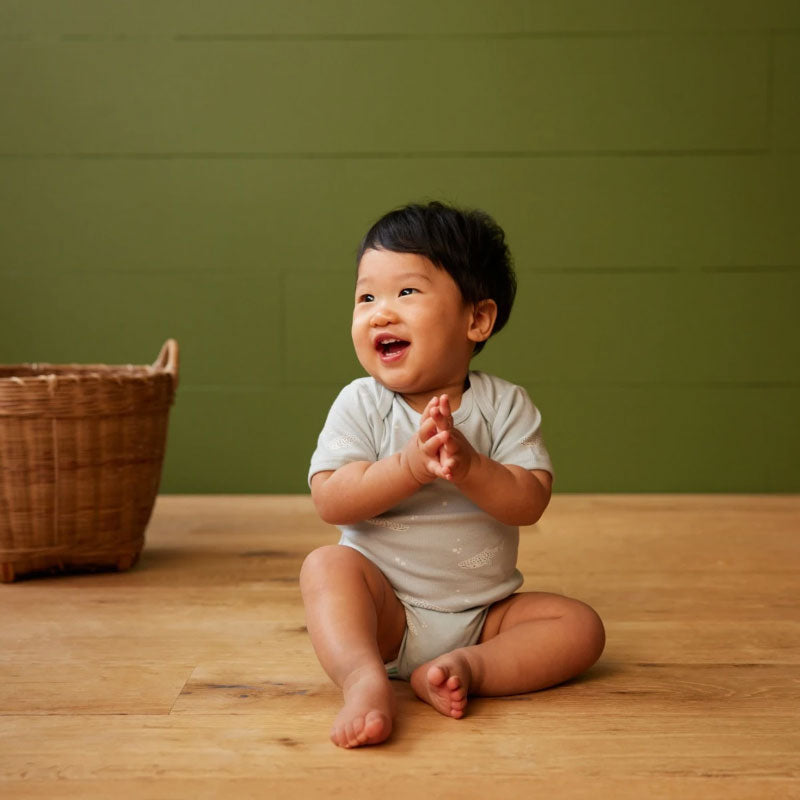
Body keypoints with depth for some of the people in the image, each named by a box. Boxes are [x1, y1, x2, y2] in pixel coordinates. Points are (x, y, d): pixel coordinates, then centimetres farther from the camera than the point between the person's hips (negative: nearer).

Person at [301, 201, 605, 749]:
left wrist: (468, 466, -33)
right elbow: (330, 500, -17)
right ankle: (365, 680, -45)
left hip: (484, 614, 2)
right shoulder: (361, 404, -6)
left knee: (581, 626, -15)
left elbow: (529, 503, -14)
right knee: (326, 565, -27)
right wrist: (410, 465, -30)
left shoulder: (506, 405, -4)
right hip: (387, 611, -1)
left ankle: (469, 667, -29)